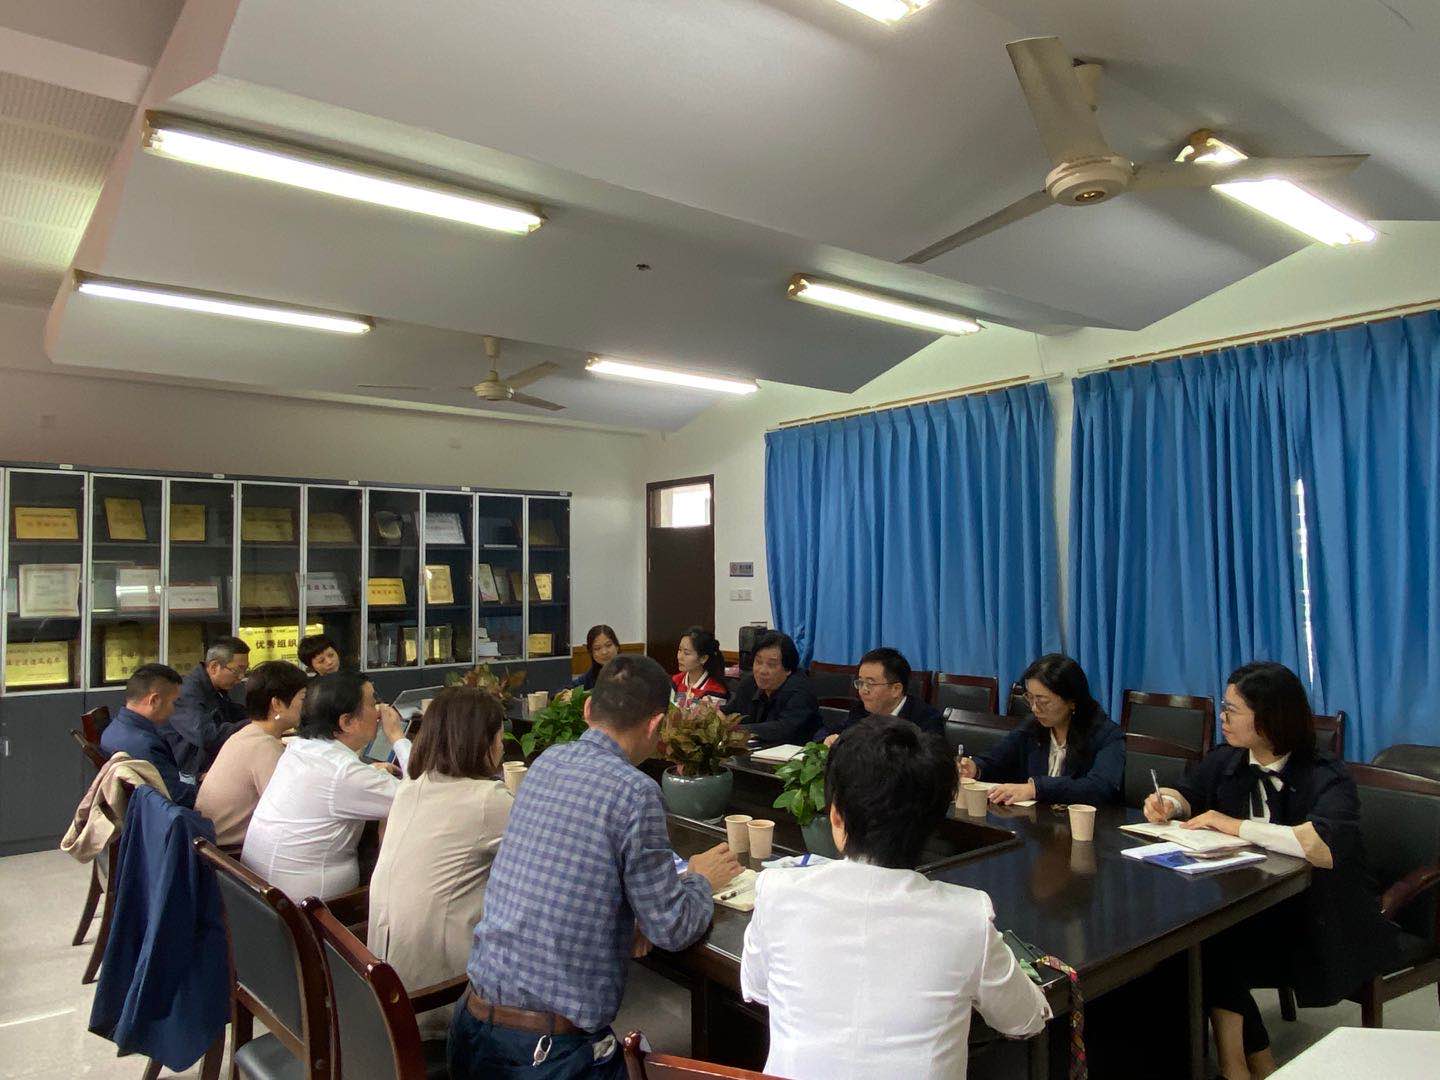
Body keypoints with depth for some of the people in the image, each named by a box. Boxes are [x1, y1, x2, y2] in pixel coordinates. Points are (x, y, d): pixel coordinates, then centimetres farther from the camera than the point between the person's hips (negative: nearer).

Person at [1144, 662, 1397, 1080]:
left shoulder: (1327, 779, -15)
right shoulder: (1226, 761, 4)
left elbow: (1324, 846, -35)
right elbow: (1189, 793, 21)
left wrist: (1235, 826, -28)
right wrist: (1168, 802, -4)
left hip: (1324, 926, -6)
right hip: (1252, 908, 6)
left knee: (1214, 952, -25)